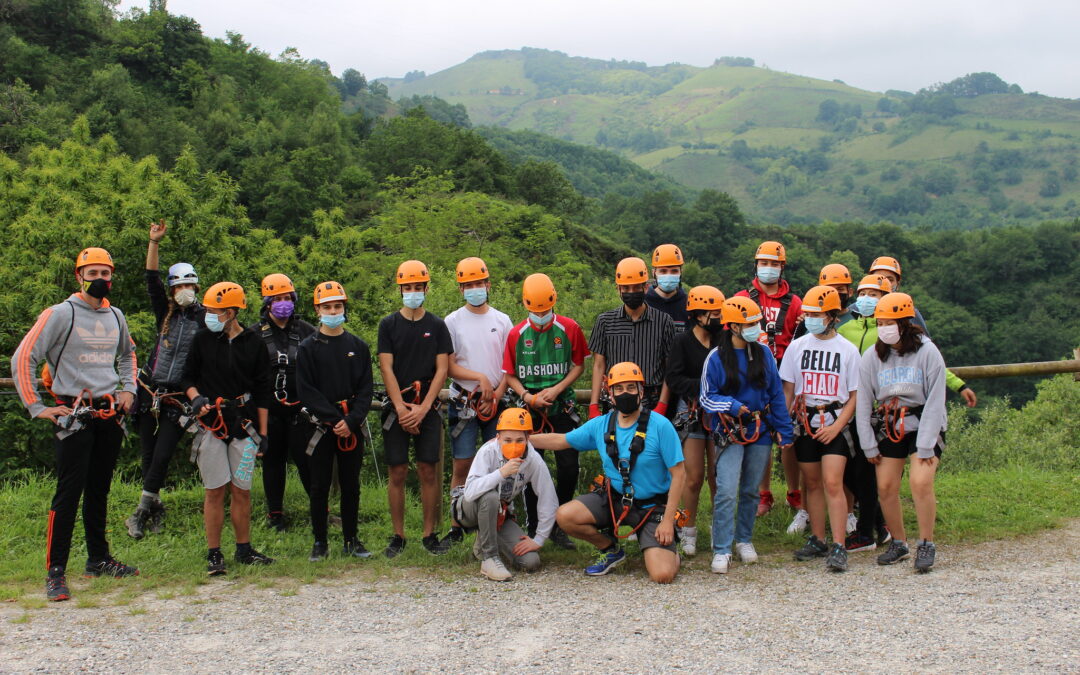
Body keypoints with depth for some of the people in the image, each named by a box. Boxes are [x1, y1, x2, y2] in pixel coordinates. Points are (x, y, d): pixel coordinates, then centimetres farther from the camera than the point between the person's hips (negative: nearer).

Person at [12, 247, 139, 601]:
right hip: (74, 413, -6)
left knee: (100, 490, 14)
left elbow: (127, 354, 32)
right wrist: (36, 407, -10)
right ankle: (55, 571, -6)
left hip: (110, 413, 6)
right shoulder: (59, 315, -6)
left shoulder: (115, 316, 12)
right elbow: (22, 358, -8)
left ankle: (99, 559, 24)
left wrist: (128, 389, 17)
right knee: (69, 492, -9)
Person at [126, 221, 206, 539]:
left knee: (162, 456, -10)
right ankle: (155, 507, 22)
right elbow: (153, 281, 0)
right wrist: (154, 243, -9)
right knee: (148, 455, 7)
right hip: (150, 390, 3)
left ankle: (141, 512, 0)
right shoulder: (165, 313, 9)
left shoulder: (204, 317, 1)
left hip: (179, 397, -3)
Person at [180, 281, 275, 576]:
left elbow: (262, 391, 8)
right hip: (211, 423, 0)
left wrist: (263, 432, 6)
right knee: (215, 490, -1)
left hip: (244, 424, 0)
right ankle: (214, 554, 6)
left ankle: (244, 550, 15)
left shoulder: (253, 343, 5)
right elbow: (187, 377, 13)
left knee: (242, 490, 3)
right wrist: (196, 398, -9)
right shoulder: (203, 339, 5)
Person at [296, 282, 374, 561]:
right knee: (320, 486, 3)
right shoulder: (308, 348, 2)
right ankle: (319, 542, 11)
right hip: (321, 425, -2)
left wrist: (352, 420, -11)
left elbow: (366, 388, 4)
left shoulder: (358, 346, 8)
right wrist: (335, 419, -14)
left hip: (352, 426, 2)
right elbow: (306, 390, -5)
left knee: (351, 485, 7)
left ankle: (351, 540, 16)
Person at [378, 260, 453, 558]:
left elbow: (442, 370, 2)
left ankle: (429, 534, 8)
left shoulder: (437, 325, 7)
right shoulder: (389, 325, 5)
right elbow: (386, 369, -1)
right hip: (397, 408, 0)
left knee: (429, 471, -1)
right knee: (397, 473, 0)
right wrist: (401, 408, -10)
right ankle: (398, 536, 9)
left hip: (427, 409, 0)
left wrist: (423, 408, -8)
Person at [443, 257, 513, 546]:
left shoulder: (502, 321, 8)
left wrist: (497, 395, -7)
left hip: (496, 402, 2)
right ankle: (457, 526, 5)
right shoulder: (452, 322, 3)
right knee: (462, 466, -1)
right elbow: (449, 366, -2)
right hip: (464, 402, -2)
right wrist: (480, 378, -14)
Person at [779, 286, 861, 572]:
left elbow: (855, 396, 0)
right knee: (813, 484, 9)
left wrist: (836, 427, -11)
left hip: (835, 426, -3)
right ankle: (818, 541, 19)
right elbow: (788, 390, 10)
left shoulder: (848, 350, -1)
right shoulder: (797, 347, 5)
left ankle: (838, 548, -13)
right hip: (805, 425, 3)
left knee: (832, 483, -13)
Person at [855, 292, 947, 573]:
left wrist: (926, 446, -15)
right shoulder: (872, 355, -1)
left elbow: (935, 400, -11)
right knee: (885, 487, -1)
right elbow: (863, 402, 2)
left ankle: (926, 546, -3)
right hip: (889, 426, 4)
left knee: (920, 483, -18)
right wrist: (869, 445, -1)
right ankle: (898, 544, 17)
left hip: (923, 424, -4)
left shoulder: (927, 351, -11)